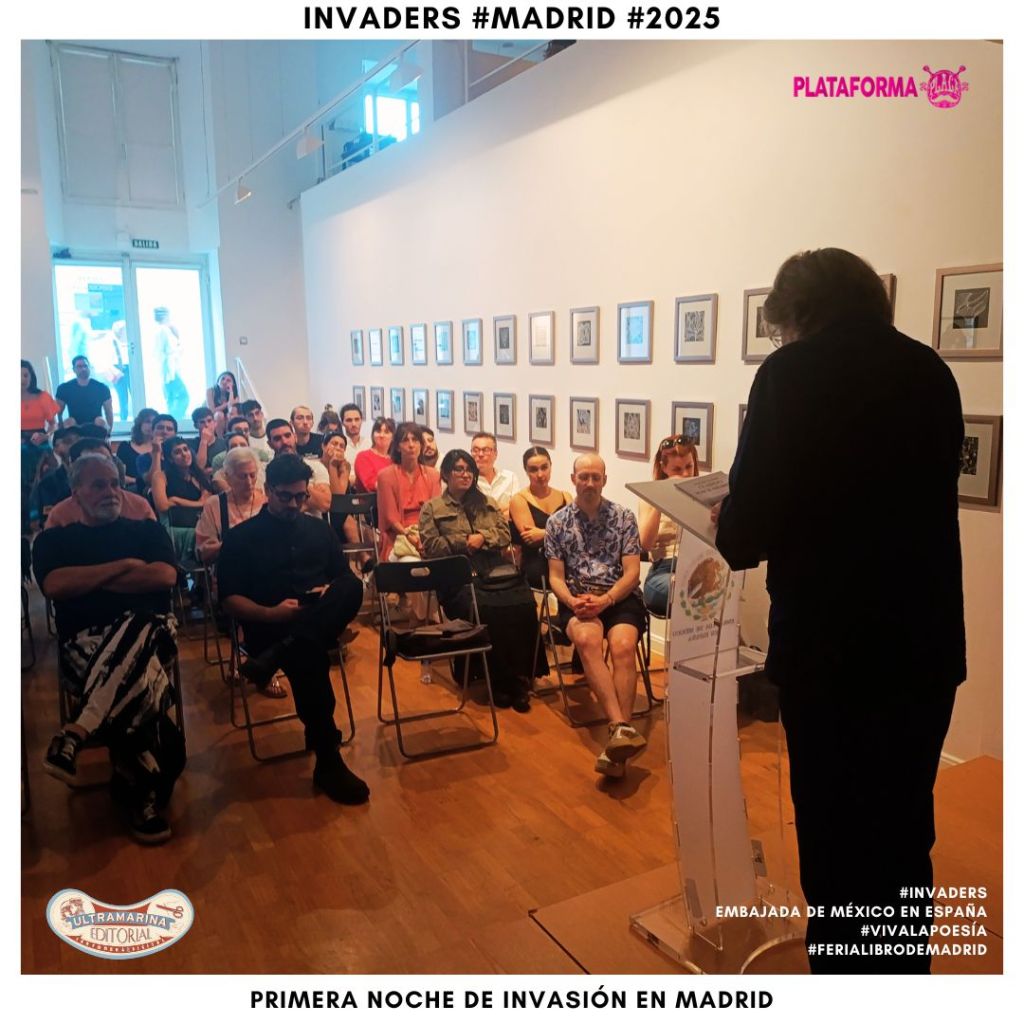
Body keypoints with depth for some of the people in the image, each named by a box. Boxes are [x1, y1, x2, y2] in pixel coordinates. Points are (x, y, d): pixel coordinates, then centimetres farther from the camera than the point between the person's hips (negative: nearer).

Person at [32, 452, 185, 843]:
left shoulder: (146, 530, 19)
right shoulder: (54, 540, 17)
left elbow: (165, 576, -2)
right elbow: (55, 585, -5)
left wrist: (88, 580, 0)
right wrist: (123, 566, -3)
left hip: (149, 632, 1)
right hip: (84, 642, -1)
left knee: (135, 636, -38)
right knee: (137, 680, -33)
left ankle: (74, 734, -32)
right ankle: (146, 793, -20)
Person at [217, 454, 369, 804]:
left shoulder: (319, 529, 18)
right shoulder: (241, 536, 6)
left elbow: (345, 578, 17)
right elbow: (229, 599, 1)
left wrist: (333, 599, -6)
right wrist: (270, 613, -17)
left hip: (321, 623, 3)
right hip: (268, 626, -3)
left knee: (352, 587, -29)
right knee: (308, 657, -35)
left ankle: (274, 657, -39)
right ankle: (328, 761, -25)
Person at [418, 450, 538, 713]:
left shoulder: (487, 503, 26)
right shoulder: (431, 509, 14)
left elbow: (505, 535, 15)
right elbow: (431, 547, 2)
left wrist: (483, 538, -4)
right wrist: (465, 542, -6)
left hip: (495, 570, 3)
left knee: (524, 606, -28)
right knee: (486, 611, -34)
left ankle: (520, 679, -19)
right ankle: (500, 682, -20)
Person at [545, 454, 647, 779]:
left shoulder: (624, 517, 6)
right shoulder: (557, 522, 10)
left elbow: (632, 573, 1)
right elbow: (555, 577, 7)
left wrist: (605, 600, -17)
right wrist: (572, 601, -15)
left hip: (620, 598, 0)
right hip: (577, 600, 0)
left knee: (623, 645, -32)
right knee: (586, 639, -34)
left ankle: (616, 743, -35)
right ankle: (621, 728, -42)